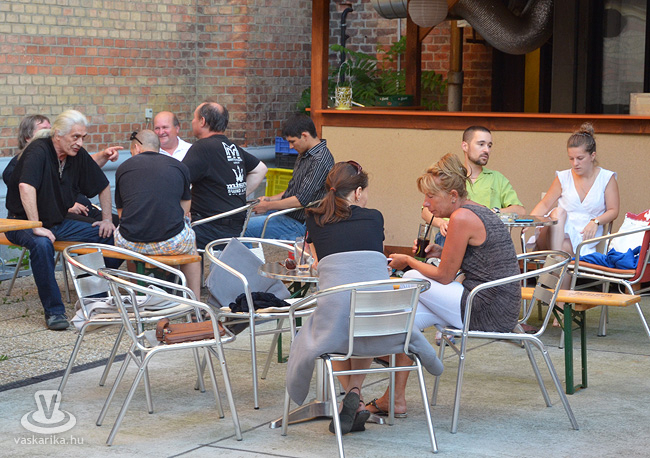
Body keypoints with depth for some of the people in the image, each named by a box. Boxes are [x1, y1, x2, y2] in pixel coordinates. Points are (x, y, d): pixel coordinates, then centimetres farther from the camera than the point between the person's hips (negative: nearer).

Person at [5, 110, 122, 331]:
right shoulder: (38, 151, -21)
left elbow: (103, 185, 14)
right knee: (42, 244, -39)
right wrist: (36, 227, -38)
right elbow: (26, 187, -36)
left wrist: (107, 219, 7)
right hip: (22, 222, -7)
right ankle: (54, 311, -28)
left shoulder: (78, 155, 0)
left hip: (59, 223, 7)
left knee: (109, 235, -7)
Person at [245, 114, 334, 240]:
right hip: (285, 212, 10)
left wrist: (268, 206, -17)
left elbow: (301, 200, -26)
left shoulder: (320, 160, -22)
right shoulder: (304, 155, 11)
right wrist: (271, 198, 7)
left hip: (299, 223, -10)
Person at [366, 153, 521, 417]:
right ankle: (396, 398, 13)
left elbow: (444, 277, -11)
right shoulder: (479, 212, 13)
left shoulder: (461, 217, -16)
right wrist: (441, 253, 12)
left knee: (412, 279, 0)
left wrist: (408, 261, 5)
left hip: (487, 312, -10)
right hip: (503, 311, 10)